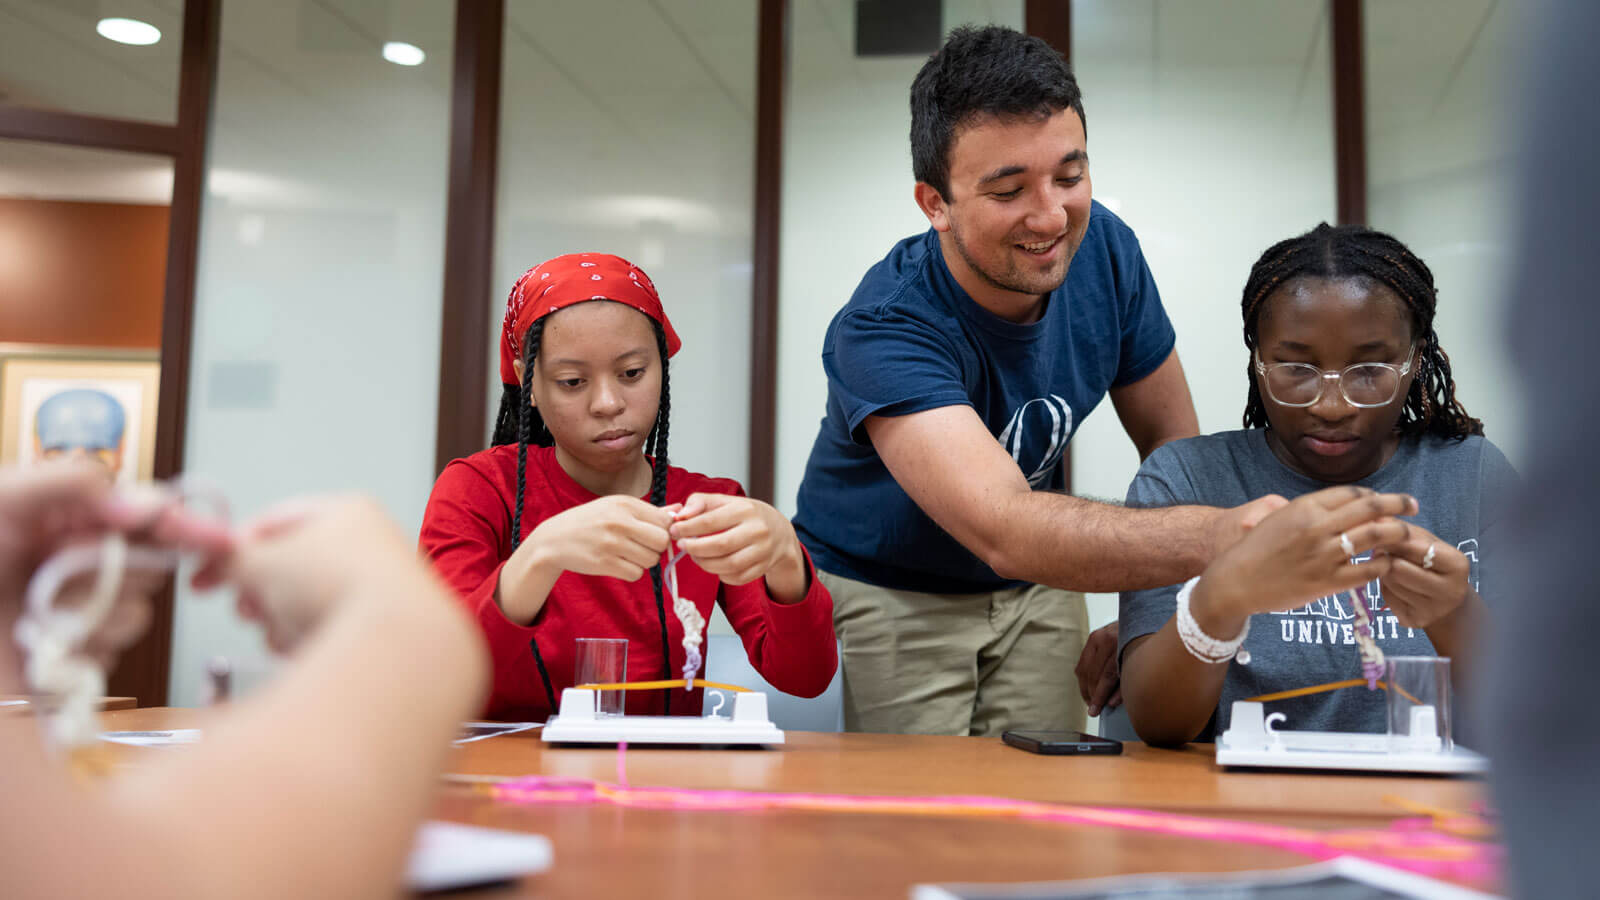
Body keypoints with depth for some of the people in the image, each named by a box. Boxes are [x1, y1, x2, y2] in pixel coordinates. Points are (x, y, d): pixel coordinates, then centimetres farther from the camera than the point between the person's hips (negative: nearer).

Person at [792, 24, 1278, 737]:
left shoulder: (1103, 251, -13)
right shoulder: (883, 329, -32)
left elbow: (1173, 442, -2)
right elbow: (1004, 531, -45)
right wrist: (1229, 534, -59)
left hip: (1037, 592, 5)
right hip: (885, 594, -4)